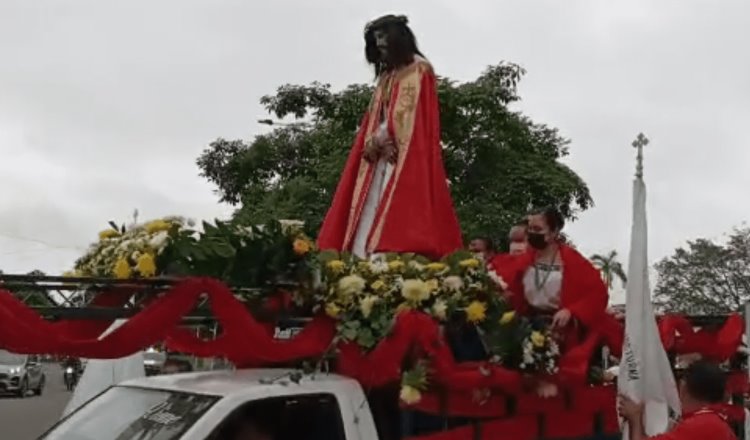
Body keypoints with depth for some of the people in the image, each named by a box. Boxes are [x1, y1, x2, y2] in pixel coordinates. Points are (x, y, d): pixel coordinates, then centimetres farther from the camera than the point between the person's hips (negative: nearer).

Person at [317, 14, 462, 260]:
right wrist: (373, 142, -2)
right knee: (373, 210, -3)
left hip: (405, 153, -7)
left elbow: (410, 111, -8)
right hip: (381, 154, 8)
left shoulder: (418, 69, 4)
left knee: (400, 209, -18)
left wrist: (382, 137, -9)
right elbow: (375, 119, 17)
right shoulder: (387, 76, 24)